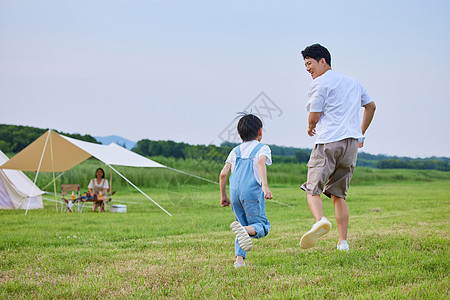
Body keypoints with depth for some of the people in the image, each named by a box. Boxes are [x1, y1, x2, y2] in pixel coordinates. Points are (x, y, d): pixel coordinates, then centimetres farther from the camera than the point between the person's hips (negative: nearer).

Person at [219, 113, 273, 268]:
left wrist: (223, 195, 23)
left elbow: (223, 174, 14)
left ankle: (239, 258, -3)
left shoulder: (235, 151, 22)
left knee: (243, 223, 16)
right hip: (252, 191, -5)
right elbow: (261, 162, -13)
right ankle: (245, 230, -32)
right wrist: (265, 185, -24)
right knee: (261, 227, 1)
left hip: (235, 192, 5)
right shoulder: (263, 148, 9)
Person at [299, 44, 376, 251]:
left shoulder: (320, 83, -2)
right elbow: (371, 106, 31)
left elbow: (314, 117, -5)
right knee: (338, 194, 13)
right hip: (352, 144, 7)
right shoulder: (353, 82, 21)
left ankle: (320, 220, -40)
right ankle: (343, 242, 6)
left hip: (329, 142, -7)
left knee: (312, 189, -10)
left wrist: (311, 129, 17)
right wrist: (361, 134, 36)